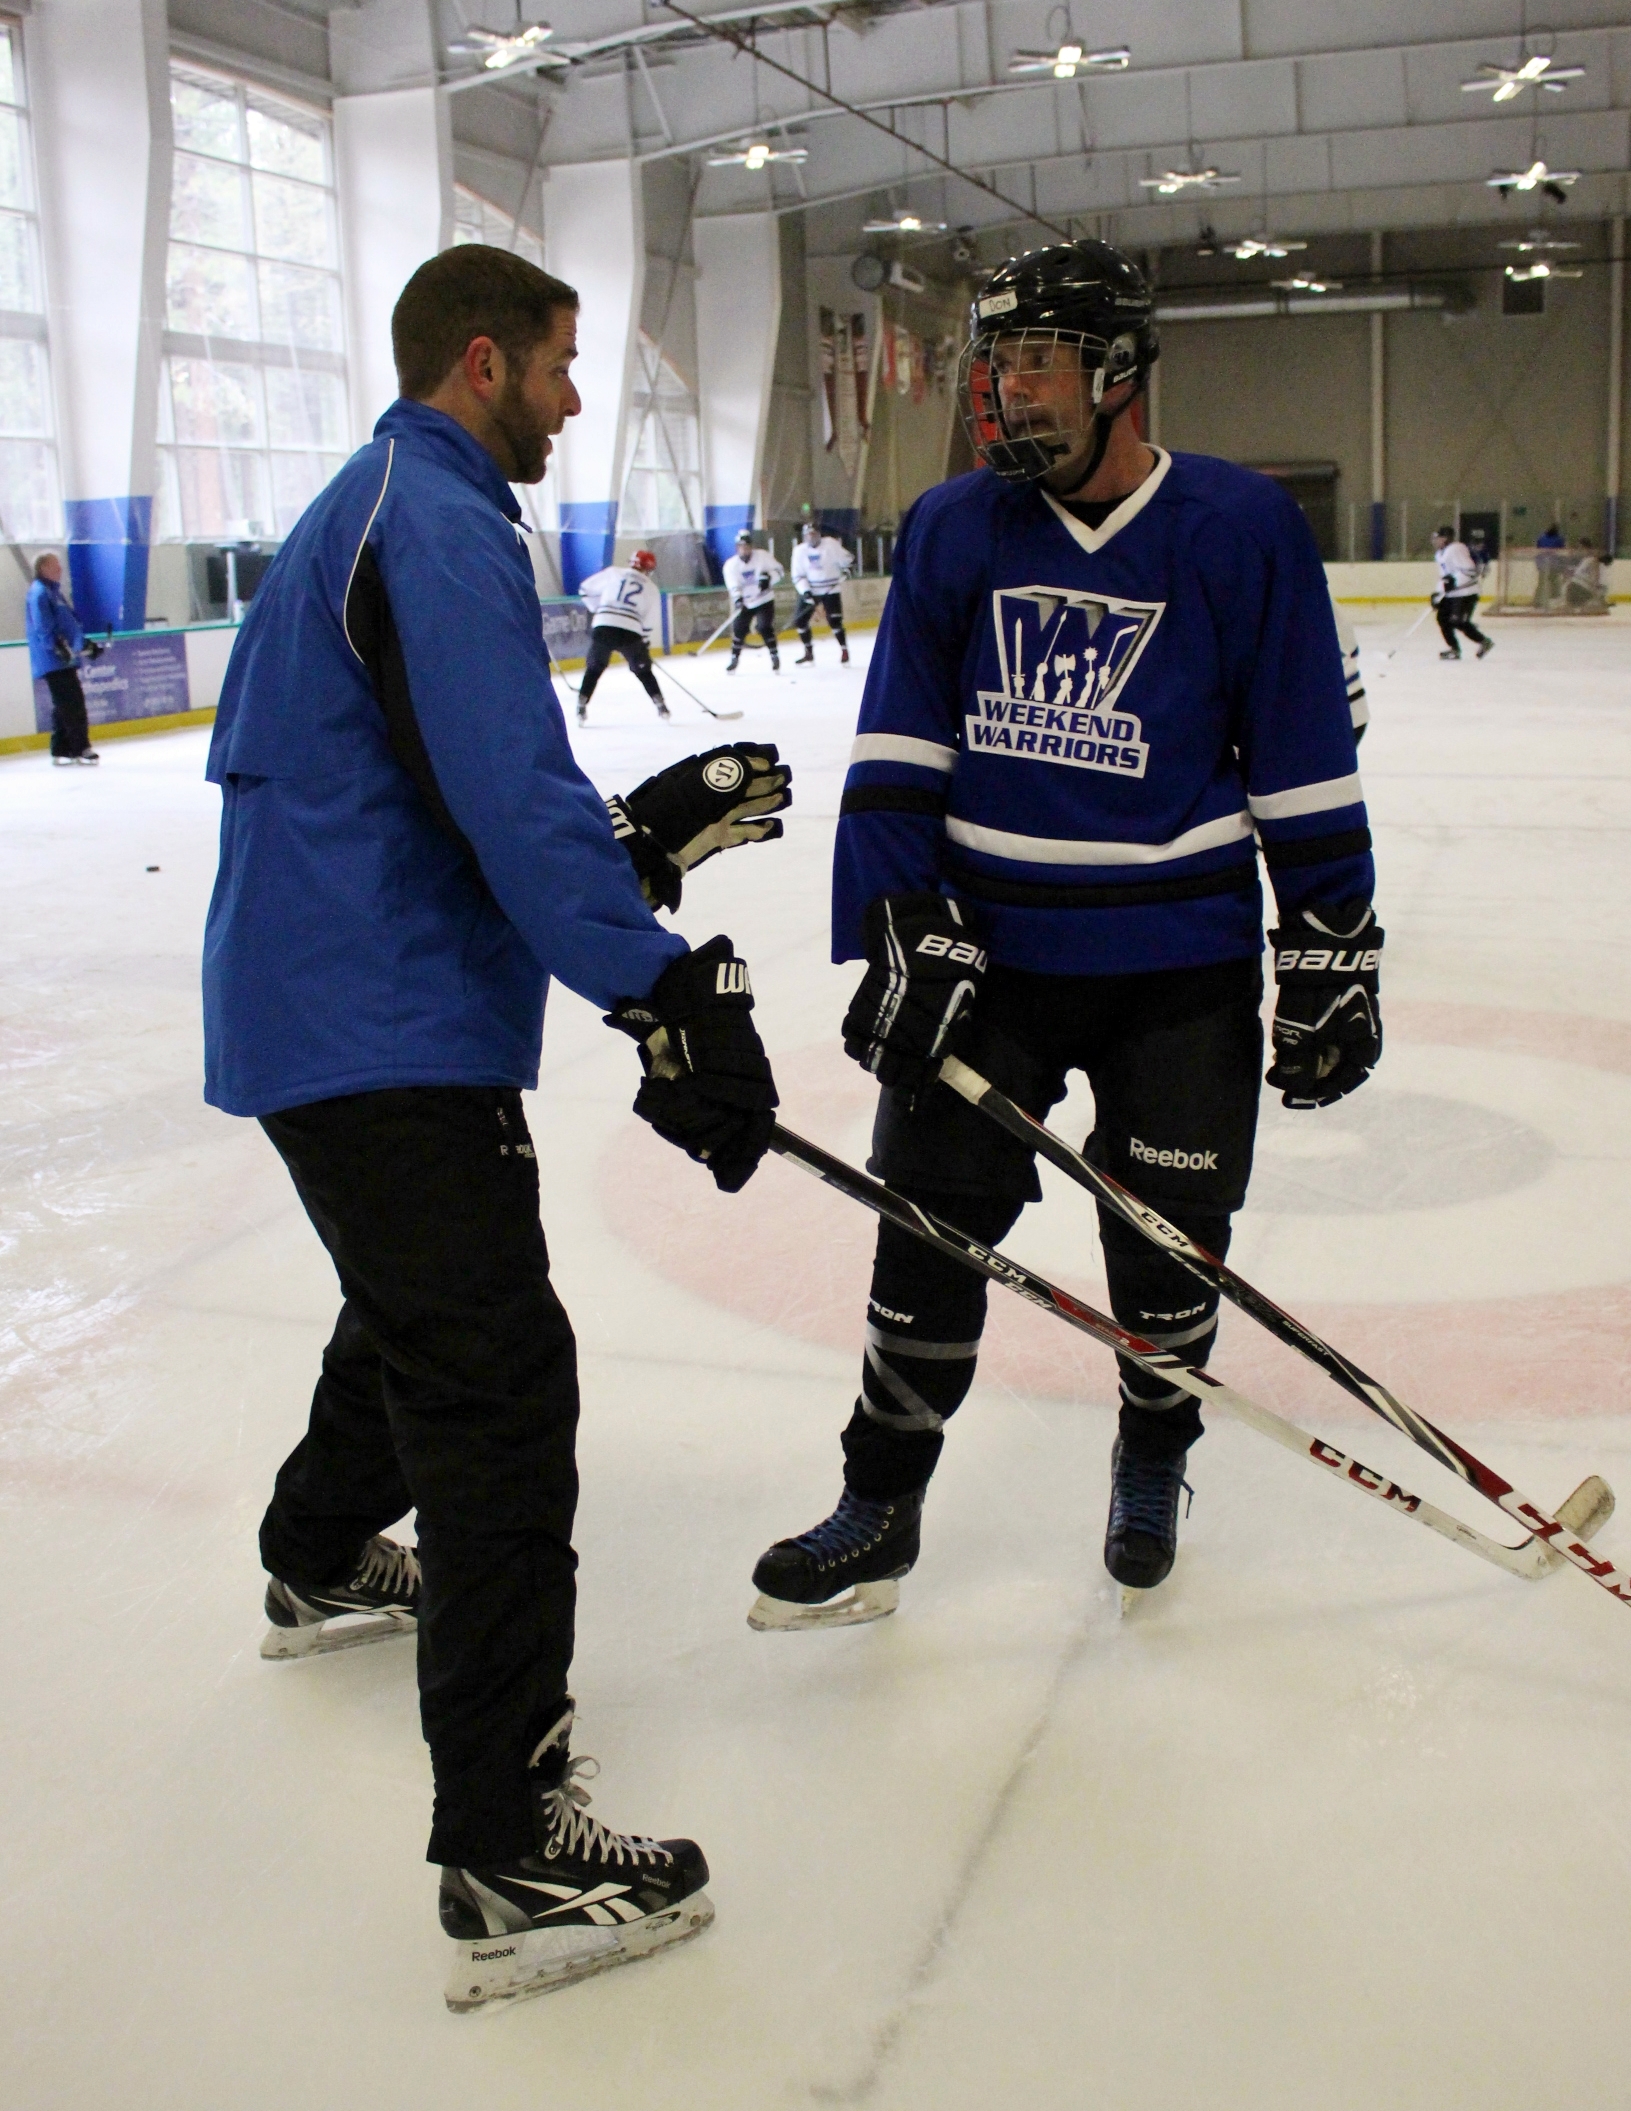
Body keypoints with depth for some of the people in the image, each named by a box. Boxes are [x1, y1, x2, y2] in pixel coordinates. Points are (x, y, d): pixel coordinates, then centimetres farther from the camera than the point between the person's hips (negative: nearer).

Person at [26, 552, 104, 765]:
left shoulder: (55, 592, 20)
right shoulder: (39, 593, -11)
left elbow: (70, 625, 26)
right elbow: (43, 628, -20)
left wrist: (87, 644, 20)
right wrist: (58, 647, -26)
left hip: (66, 660, 10)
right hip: (54, 661, -10)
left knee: (64, 706, 11)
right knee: (72, 703, -11)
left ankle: (61, 751, 16)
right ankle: (80, 748, -8)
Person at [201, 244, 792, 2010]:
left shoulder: (379, 506, 19)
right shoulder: (435, 524, -14)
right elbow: (510, 800, -27)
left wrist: (643, 822, 10)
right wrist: (667, 994, -29)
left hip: (331, 1012, 11)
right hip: (379, 1038, -11)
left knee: (423, 1297, 30)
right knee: (495, 1382, -13)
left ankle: (322, 1568, 53)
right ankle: (512, 1862, -10)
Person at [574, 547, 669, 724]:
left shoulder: (614, 573, 13)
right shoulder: (651, 589, 15)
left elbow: (586, 588, 15)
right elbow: (650, 621, 10)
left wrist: (598, 609, 26)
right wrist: (645, 642, 24)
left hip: (603, 628, 0)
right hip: (630, 633, 0)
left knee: (594, 668, 18)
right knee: (643, 669, 19)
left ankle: (581, 707, 11)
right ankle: (661, 706, 16)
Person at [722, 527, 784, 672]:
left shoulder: (763, 556, -11)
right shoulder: (731, 564, -11)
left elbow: (778, 570, -6)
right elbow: (733, 585, -20)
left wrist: (769, 577, -27)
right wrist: (737, 598, -38)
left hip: (765, 600, -2)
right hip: (745, 603, 2)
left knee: (764, 627, -16)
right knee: (739, 628, -4)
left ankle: (775, 657, -2)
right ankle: (734, 659, 13)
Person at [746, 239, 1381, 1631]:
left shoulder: (1243, 531, -4)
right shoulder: (954, 529, 2)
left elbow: (1307, 768, -2)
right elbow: (898, 748, 0)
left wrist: (1331, 959, -3)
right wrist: (903, 929, -11)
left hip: (1182, 961, -1)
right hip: (984, 944, 2)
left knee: (1167, 1242, 9)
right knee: (932, 1220, 2)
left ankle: (1152, 1465, 37)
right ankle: (880, 1511, 19)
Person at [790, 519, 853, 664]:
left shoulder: (830, 544, -9)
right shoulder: (799, 550, -2)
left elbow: (845, 559, 2)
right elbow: (798, 575, -3)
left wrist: (847, 568, -17)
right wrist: (805, 591, -16)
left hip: (831, 589, -3)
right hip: (810, 590, 3)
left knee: (834, 621, -15)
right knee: (800, 620, -1)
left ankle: (844, 650, 1)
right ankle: (809, 652, 15)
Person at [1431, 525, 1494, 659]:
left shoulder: (1455, 549, -17)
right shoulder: (1442, 553, 17)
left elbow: (1469, 570, -25)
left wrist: (1453, 580, -28)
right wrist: (1438, 594, 16)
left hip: (1465, 594, -11)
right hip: (1451, 594, 11)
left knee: (1459, 622, -14)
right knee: (1443, 618, 5)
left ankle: (1484, 641, -1)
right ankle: (1454, 648, 12)